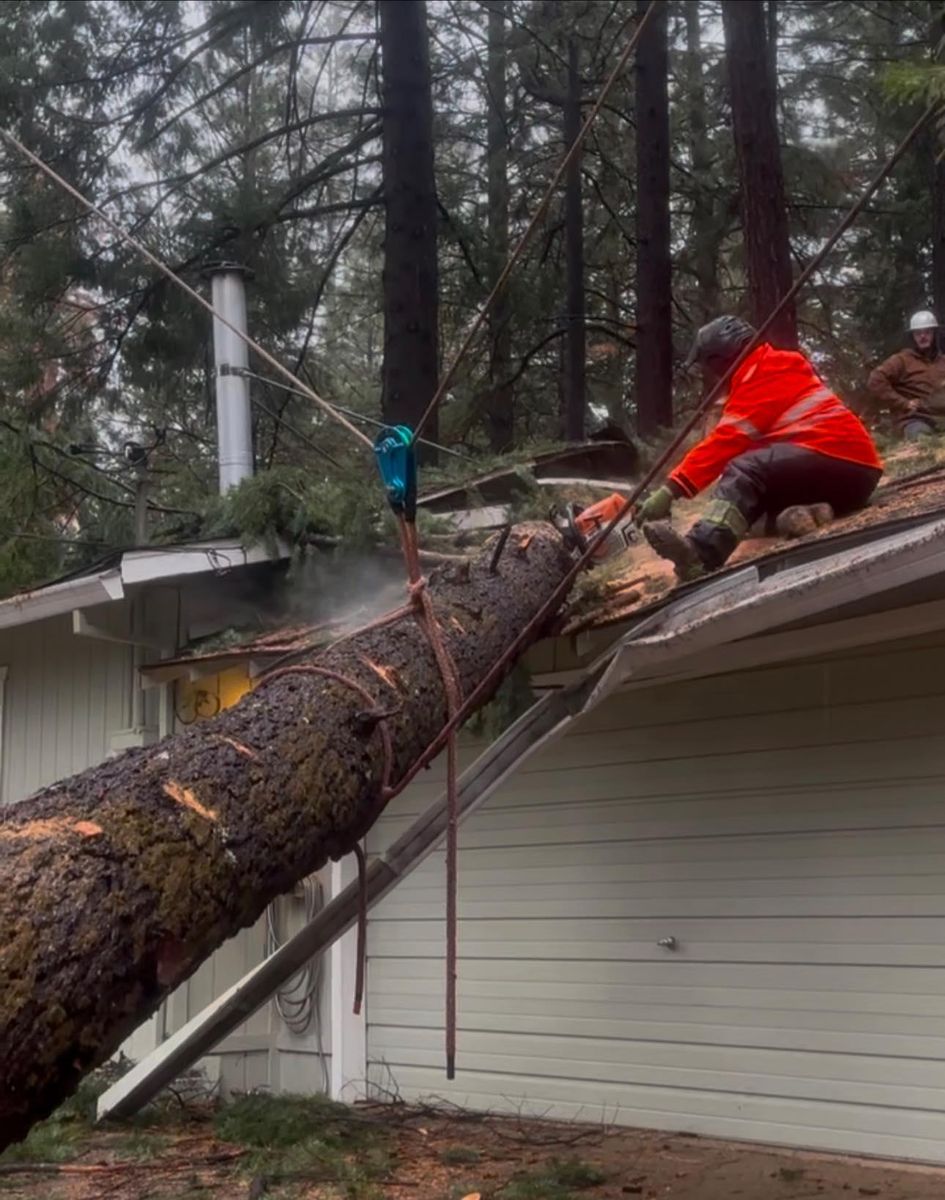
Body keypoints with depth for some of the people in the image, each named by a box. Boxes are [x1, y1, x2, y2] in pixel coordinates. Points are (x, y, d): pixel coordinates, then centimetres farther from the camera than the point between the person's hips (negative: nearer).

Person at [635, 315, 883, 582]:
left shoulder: (765, 376, -4)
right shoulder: (776, 373, 26)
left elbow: (728, 440, -15)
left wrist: (671, 489, -20)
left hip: (839, 459, -10)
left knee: (744, 472, -25)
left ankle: (699, 553, -49)